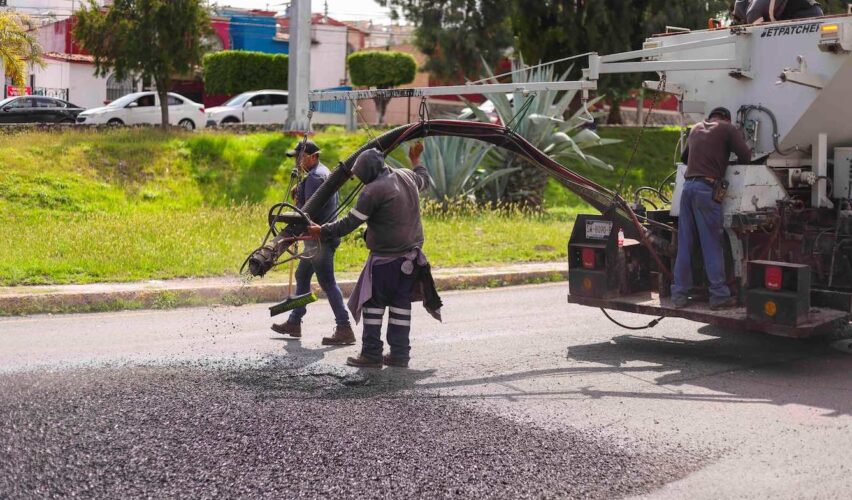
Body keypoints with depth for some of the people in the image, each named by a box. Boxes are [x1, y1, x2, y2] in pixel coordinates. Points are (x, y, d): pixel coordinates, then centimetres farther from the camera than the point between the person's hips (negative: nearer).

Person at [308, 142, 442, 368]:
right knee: (400, 302, 12)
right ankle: (399, 353, 14)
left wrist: (322, 231, -4)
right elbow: (425, 179, 31)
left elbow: (350, 223, -15)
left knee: (373, 303, 3)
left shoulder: (373, 191, -18)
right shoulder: (407, 177, 5)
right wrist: (415, 160, 48)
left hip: (385, 258, -7)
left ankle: (371, 353, 4)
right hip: (410, 255, 8)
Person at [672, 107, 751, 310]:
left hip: (688, 185, 5)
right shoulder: (728, 129, 6)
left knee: (684, 244, 7)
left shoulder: (696, 129, 23)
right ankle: (719, 295, -1)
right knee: (712, 245, -3)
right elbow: (745, 156, 0)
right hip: (707, 188, -5)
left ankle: (679, 294, 7)